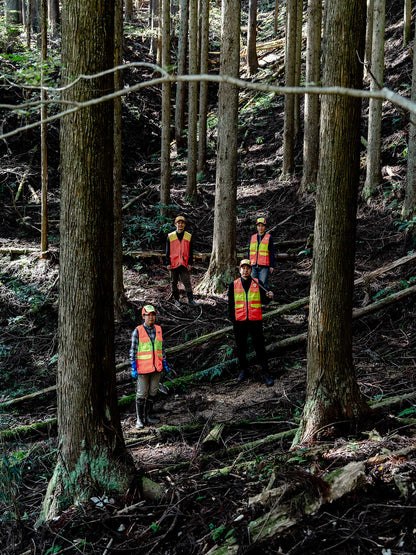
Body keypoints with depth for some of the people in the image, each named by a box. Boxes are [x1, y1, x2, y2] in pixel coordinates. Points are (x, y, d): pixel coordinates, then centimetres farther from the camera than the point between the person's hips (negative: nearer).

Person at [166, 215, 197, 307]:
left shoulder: (189, 237, 6)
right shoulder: (170, 236, 4)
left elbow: (191, 251, 7)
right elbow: (167, 251, 5)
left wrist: (190, 263, -1)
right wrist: (168, 263, -2)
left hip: (184, 264, 0)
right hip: (173, 264, 1)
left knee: (187, 282, -4)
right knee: (174, 283, 8)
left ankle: (191, 299, -1)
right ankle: (176, 300, 18)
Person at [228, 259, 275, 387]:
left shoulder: (258, 284, 3)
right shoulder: (233, 285, 5)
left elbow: (264, 301, -3)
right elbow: (231, 304, 9)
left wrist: (269, 297, -24)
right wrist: (232, 319, 5)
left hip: (255, 321, -1)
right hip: (239, 322, 1)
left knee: (260, 346, -1)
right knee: (241, 347, 10)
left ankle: (266, 373, 4)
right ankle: (243, 370, 26)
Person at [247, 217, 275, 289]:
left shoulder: (269, 238, 2)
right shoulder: (252, 237, 13)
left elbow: (272, 253, 3)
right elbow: (249, 251, 18)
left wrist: (271, 266, -2)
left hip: (264, 267, -4)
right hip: (253, 266, 4)